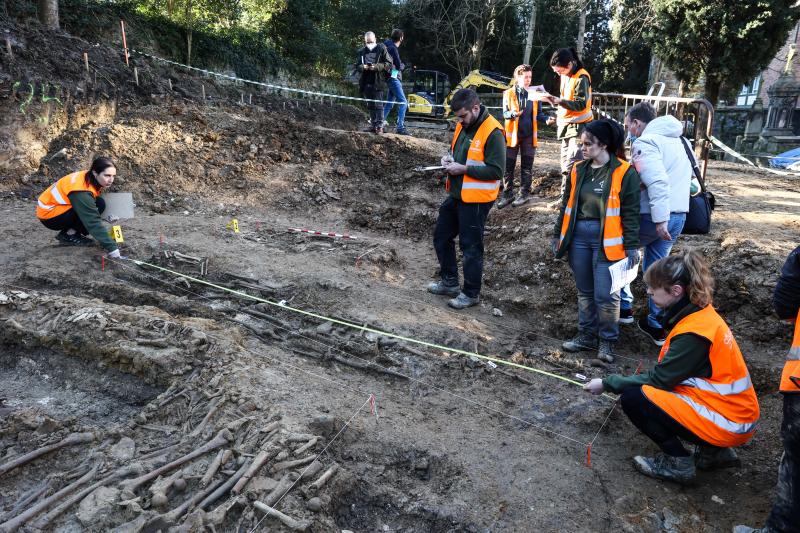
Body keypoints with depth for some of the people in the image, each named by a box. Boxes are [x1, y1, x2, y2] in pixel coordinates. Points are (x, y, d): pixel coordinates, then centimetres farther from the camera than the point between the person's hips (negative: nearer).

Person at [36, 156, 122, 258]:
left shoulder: (89, 177, -6)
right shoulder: (82, 191, -31)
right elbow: (93, 222, -34)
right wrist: (112, 248, -38)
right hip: (48, 216, -8)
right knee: (99, 204, -20)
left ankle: (70, 232, 1)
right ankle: (69, 235, -10)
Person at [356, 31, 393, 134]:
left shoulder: (382, 49, -1)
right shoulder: (362, 52, 13)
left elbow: (389, 64, -5)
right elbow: (357, 66, 15)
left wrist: (377, 66, -18)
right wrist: (363, 67, -8)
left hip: (377, 82, -5)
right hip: (366, 82, 5)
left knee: (378, 104, -8)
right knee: (370, 105, 10)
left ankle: (380, 126, -5)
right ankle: (373, 125, 18)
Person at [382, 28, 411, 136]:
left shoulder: (389, 45, 14)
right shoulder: (393, 48, -14)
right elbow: (398, 65, -16)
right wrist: (403, 65, 4)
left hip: (392, 78, 10)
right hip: (394, 78, -10)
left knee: (390, 102, 16)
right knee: (403, 102, -13)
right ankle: (400, 127, -16)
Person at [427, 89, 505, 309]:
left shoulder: (493, 132, -18)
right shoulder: (462, 126, 7)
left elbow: (496, 170, -22)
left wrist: (463, 169, -22)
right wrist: (449, 158, 1)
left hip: (476, 200, -9)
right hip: (456, 194, 9)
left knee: (471, 246, 2)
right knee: (441, 236, 17)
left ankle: (471, 293, 19)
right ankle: (450, 281, 34)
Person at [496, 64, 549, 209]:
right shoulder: (508, 93, -1)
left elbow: (538, 114, 8)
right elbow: (504, 113, -4)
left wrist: (546, 119, -12)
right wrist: (513, 113, -26)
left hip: (529, 135, 1)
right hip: (512, 134, -1)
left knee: (527, 166, 6)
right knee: (508, 166, 1)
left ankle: (524, 194, 15)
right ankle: (507, 194, 11)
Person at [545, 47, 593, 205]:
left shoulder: (581, 78, -16)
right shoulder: (565, 76, 10)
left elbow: (581, 105, -20)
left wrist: (559, 101, -29)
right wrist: (557, 116, 14)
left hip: (579, 125, -9)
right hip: (565, 124, 9)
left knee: (572, 164, -15)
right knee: (565, 163, 12)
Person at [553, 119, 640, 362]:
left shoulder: (624, 172, -7)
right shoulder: (578, 171, 9)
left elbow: (630, 212, -6)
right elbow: (567, 205, 17)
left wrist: (632, 246, -8)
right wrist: (557, 234, 16)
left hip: (606, 240, -5)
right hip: (579, 236, 5)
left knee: (605, 295, -3)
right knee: (585, 291, 14)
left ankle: (607, 340, 15)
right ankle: (587, 334, 28)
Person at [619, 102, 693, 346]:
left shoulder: (645, 142, -12)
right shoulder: (676, 140, 17)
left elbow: (658, 182, -24)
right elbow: (690, 176, 22)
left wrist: (659, 220, -25)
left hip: (653, 217, -8)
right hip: (679, 216, 8)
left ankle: (624, 307, 20)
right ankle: (657, 326, 22)